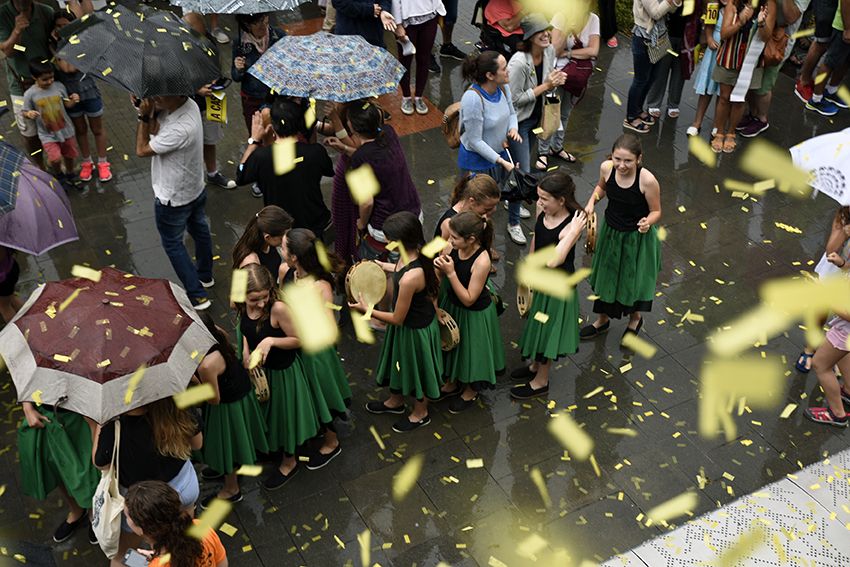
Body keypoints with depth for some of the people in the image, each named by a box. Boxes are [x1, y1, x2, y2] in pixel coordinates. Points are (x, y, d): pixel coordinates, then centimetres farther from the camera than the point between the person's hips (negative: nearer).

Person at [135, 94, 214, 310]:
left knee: (173, 244, 12)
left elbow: (142, 150, -26)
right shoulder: (189, 104, -12)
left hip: (174, 199, -9)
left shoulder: (180, 129, -39)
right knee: (199, 229, 27)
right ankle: (205, 275, 51)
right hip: (196, 189, 9)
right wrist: (149, 113, -20)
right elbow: (156, 130, -3)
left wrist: (143, 116, -22)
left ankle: (197, 296, 18)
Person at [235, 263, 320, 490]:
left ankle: (289, 462, 43)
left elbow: (298, 340, -21)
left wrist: (271, 341, -34)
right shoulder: (242, 306, -17)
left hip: (282, 371, -5)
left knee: (284, 412, 17)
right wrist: (245, 351, -10)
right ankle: (270, 446, 59)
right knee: (265, 410, 29)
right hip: (259, 369, 5)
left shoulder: (278, 308, -34)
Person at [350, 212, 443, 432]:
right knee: (399, 362, 30)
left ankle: (420, 413, 47)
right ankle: (395, 401, 58)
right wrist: (384, 266, 12)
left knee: (415, 367, 19)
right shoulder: (414, 253, -16)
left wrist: (366, 310, -17)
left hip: (414, 329, -8)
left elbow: (397, 318, -27)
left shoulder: (409, 279, -41)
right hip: (412, 319, 8)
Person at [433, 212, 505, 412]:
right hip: (451, 305, 7)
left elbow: (469, 299, -27)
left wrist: (450, 273, -34)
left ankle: (471, 391, 45)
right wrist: (440, 265, -24)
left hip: (474, 315, -6)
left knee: (470, 349, 17)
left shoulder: (481, 262, -34)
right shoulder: (454, 247, -16)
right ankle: (452, 383, 52)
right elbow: (443, 279, 0)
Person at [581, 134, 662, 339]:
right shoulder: (606, 168, -18)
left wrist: (647, 222, -35)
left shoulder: (647, 180, -30)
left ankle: (635, 319, 48)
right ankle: (602, 320, 47)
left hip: (638, 237, -4)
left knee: (633, 278, 17)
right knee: (605, 274, 21)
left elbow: (656, 211, -15)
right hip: (610, 231, 4)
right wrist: (592, 202, -11)